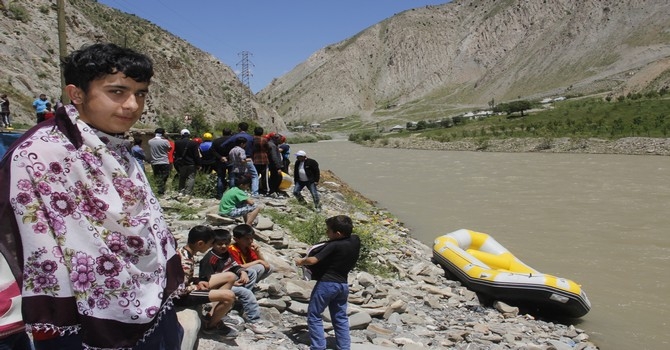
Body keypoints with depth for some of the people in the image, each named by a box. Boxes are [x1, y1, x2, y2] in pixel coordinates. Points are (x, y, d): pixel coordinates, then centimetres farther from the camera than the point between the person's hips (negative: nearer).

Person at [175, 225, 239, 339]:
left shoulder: (184, 250, 0)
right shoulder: (186, 262, -29)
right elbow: (181, 290, -29)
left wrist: (198, 281, -1)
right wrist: (197, 287, -12)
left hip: (188, 285, 10)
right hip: (182, 295, -10)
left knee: (230, 277, 7)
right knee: (229, 296, -24)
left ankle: (212, 315, 10)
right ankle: (211, 326, 2)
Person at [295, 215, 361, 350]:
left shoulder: (334, 246, -22)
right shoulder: (355, 241, -4)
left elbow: (313, 260, -24)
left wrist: (301, 261, -5)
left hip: (327, 283, -7)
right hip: (343, 284, 7)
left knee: (314, 315, 7)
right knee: (340, 318, 16)